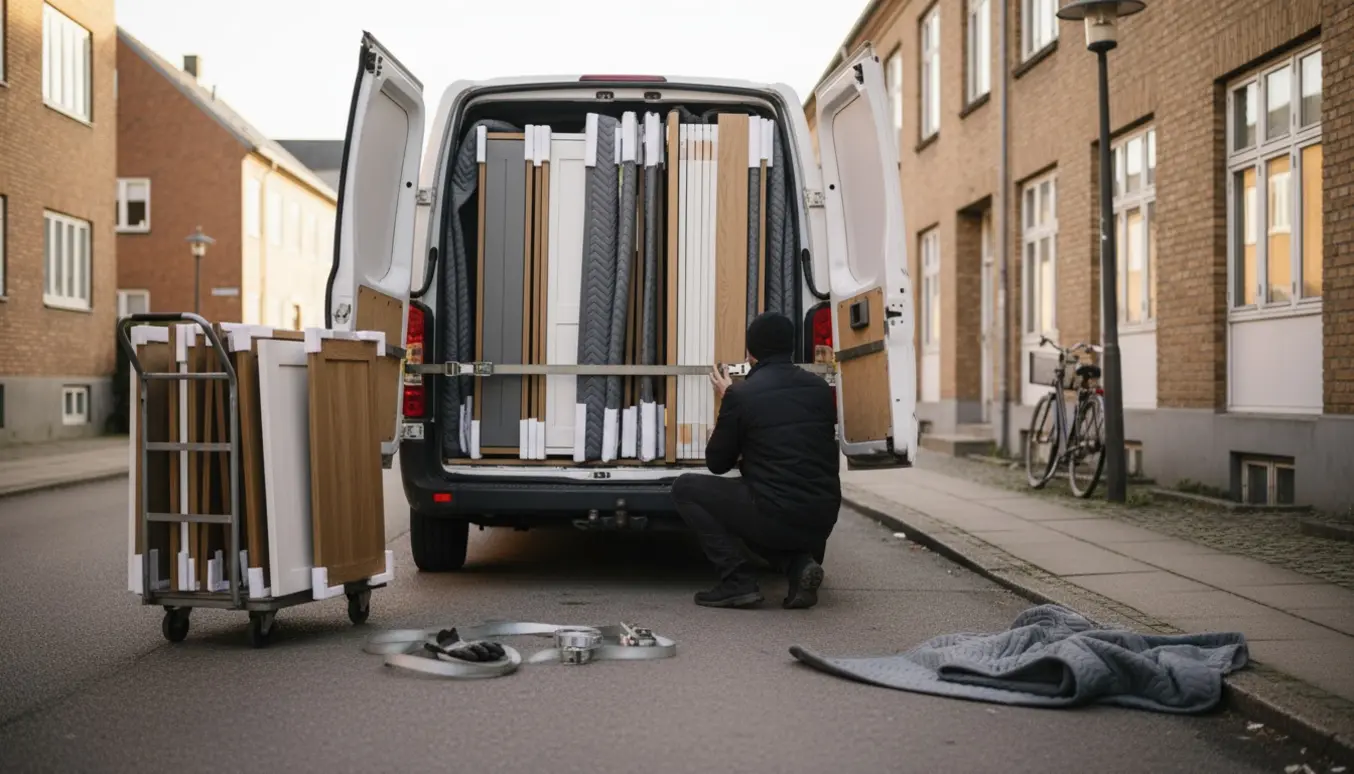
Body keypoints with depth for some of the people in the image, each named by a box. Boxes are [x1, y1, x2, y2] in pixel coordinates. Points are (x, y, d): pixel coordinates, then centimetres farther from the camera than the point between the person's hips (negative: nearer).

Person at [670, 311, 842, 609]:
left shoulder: (741, 395, -8)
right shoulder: (821, 389, 8)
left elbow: (717, 464, 4)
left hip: (774, 517, -6)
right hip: (822, 521, 6)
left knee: (685, 487, 11)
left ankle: (737, 581, 2)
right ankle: (801, 563, 7)